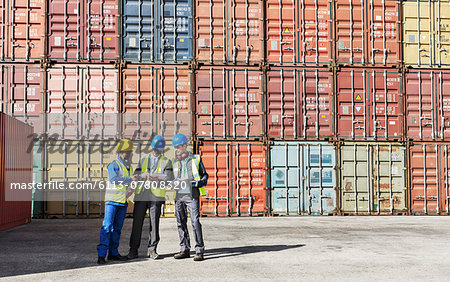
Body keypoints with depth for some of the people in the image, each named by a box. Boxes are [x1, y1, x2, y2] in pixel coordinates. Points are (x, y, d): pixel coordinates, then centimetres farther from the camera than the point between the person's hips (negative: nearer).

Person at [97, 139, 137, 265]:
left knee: (117, 228, 9)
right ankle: (101, 254, -9)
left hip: (123, 202, 7)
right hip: (112, 200, -7)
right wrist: (131, 179, -23)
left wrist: (131, 190, 11)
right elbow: (114, 180, -24)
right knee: (107, 226, -10)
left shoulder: (129, 167, 16)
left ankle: (113, 253, 15)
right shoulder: (113, 165, -8)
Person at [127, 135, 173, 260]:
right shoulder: (143, 160, 21)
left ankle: (152, 249, 10)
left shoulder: (166, 162, 10)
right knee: (137, 222, 1)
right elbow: (135, 175, 12)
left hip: (156, 195, -2)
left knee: (154, 223, 0)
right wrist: (143, 175, -10)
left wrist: (151, 176, -13)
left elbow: (168, 177, -5)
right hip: (141, 194, 2)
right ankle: (133, 250, 9)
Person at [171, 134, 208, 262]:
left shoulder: (195, 159, 5)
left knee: (195, 221, -11)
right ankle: (185, 249, 16)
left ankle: (199, 251, -6)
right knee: (181, 223, 6)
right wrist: (173, 183, 3)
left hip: (192, 195, -5)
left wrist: (201, 182, -9)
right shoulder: (175, 162, 15)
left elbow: (204, 175, 11)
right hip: (179, 196, 5)